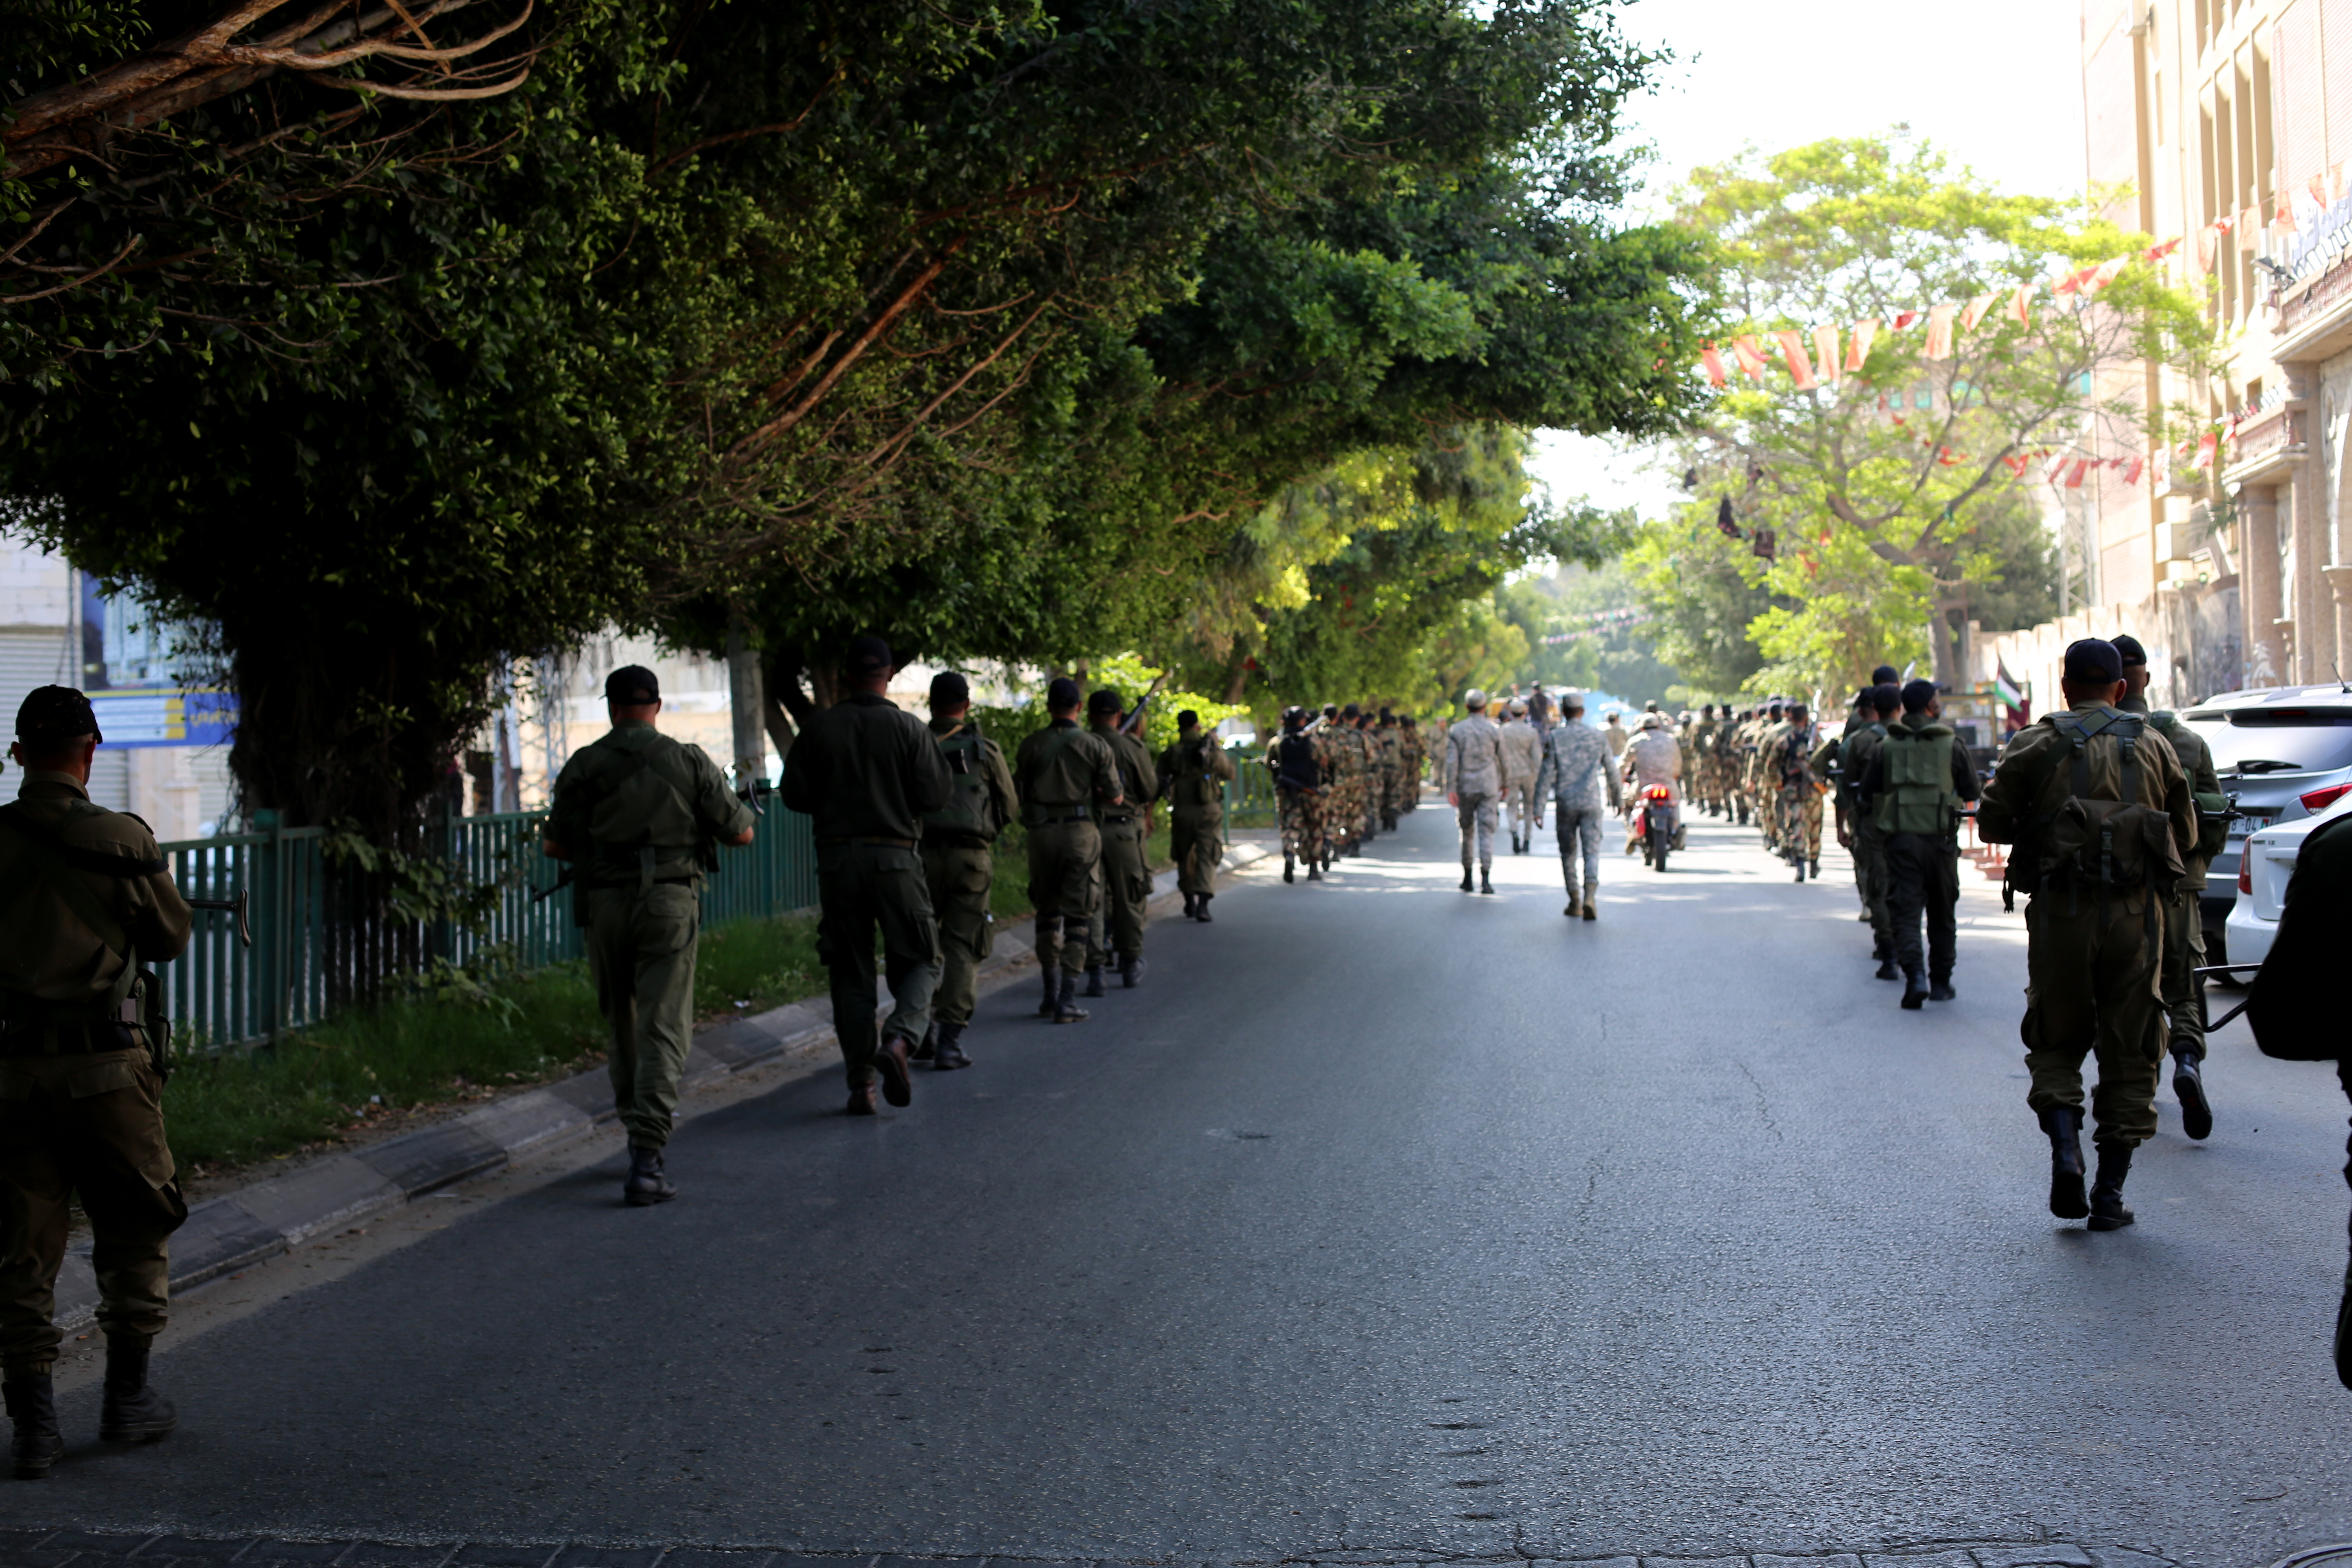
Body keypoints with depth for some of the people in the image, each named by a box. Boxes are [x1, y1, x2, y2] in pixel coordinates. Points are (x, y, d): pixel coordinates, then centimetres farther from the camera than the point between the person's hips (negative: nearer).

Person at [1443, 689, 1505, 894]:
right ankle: (1485, 878, -12)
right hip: (1488, 787, -1)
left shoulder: (1456, 730, -1)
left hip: (1465, 787, 1)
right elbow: (1502, 760, 8)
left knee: (1467, 831, 12)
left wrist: (1450, 788, -8)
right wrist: (1504, 785, 20)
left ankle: (1467, 877, 17)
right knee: (1486, 831, -2)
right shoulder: (1494, 731, 1)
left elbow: (1452, 761, -8)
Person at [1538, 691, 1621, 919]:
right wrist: (1618, 799, 24)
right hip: (1591, 803, 1)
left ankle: (1575, 902, 17)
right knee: (1592, 851, -1)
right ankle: (1590, 896, -22)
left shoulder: (1554, 738, -3)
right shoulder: (1597, 736, 3)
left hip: (1565, 804, 0)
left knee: (1568, 853, 12)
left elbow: (1547, 774, -6)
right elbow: (1611, 772, 10)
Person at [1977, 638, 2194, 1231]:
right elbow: (2186, 833, 13)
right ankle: (2110, 1193, 6)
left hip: (2061, 911, -1)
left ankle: (2066, 1153, -10)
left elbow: (1991, 823, 2)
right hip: (2136, 912, 1)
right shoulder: (2153, 745, 9)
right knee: (2128, 1053, 8)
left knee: (2057, 1044, 13)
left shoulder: (2036, 744, 3)